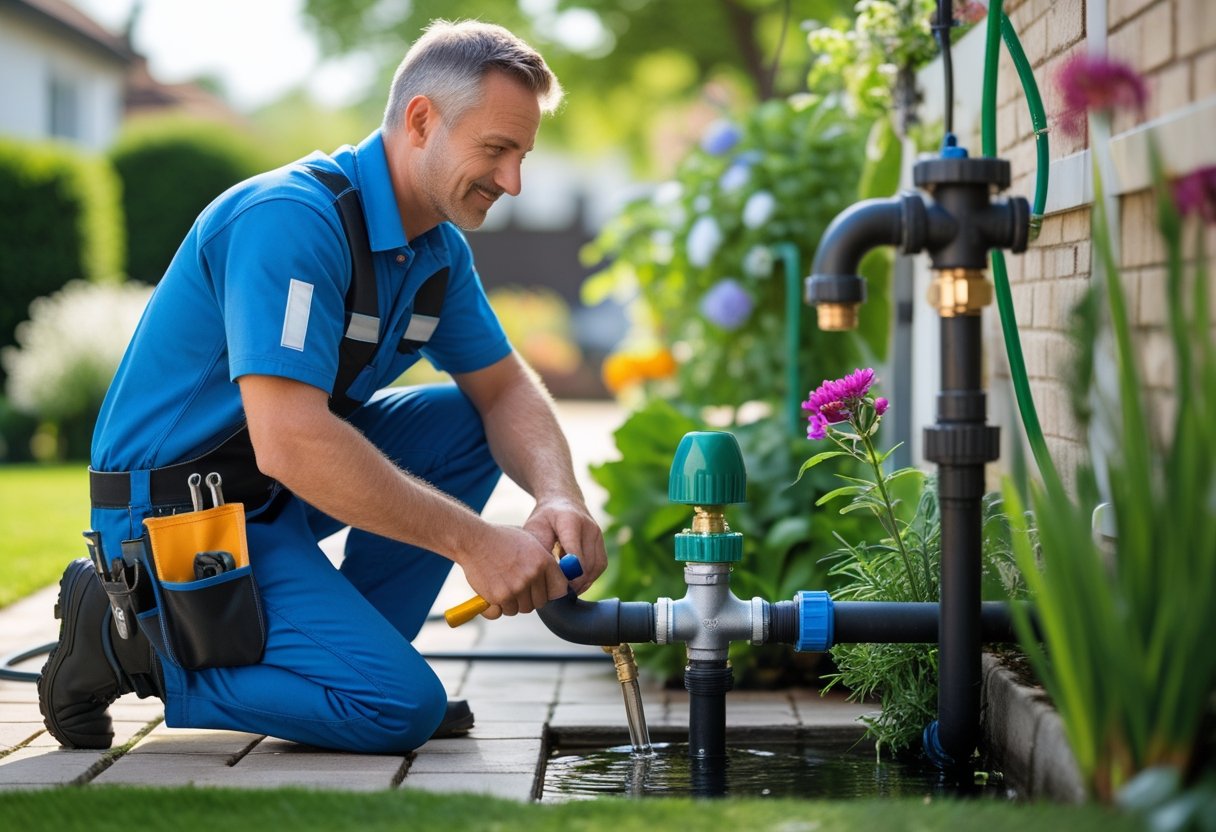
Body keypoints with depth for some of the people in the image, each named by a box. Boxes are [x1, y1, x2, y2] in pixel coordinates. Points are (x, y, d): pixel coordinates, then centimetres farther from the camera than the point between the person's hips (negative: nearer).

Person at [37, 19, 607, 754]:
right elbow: (291, 444, -33)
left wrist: (559, 497, -15)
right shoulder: (291, 219, -25)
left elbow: (505, 389, 8)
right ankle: (133, 641, -5)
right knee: (400, 707, -19)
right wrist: (474, 542, -31)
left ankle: (342, 650, 4)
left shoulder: (439, 249, 4)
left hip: (277, 497, 9)